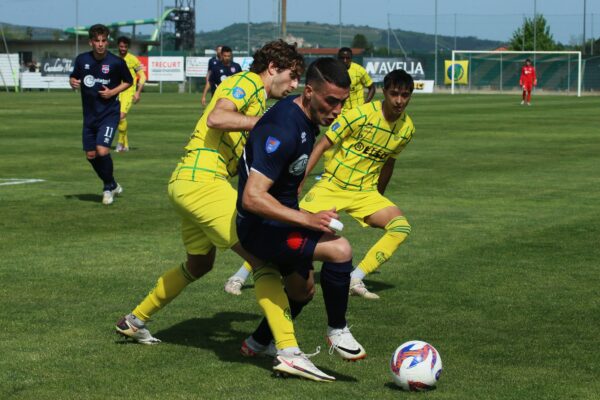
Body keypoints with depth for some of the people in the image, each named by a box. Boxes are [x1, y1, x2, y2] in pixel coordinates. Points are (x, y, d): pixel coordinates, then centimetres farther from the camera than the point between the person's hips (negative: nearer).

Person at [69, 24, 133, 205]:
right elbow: (73, 77, 14)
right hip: (90, 114, 5)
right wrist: (73, 82, -9)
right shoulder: (82, 59, -2)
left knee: (102, 151, -19)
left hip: (109, 113, -5)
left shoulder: (116, 62, -11)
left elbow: (128, 81, 4)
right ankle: (112, 185, 29)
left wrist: (113, 92, -12)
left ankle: (109, 188, 4)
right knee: (91, 155, 7)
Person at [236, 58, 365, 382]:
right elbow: (252, 198, -34)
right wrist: (307, 219, -35)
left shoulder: (307, 117, 1)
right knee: (339, 249, -27)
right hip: (260, 228, -10)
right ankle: (337, 332, -6)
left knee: (303, 289, 26)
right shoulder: (282, 130, -29)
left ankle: (256, 344, 46)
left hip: (279, 220, 10)